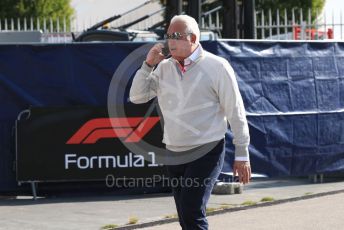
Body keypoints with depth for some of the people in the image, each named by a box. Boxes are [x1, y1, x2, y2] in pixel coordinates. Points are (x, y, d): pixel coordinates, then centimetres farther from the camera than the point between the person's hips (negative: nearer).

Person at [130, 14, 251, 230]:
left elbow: (236, 112, -5)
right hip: (174, 153, 6)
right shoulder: (164, 68, 8)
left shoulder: (217, 67, -7)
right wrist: (148, 64, -4)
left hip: (207, 153, -6)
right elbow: (137, 97, 7)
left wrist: (242, 155, -5)